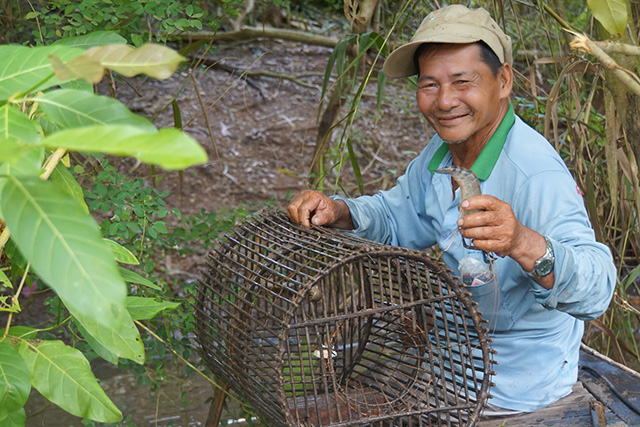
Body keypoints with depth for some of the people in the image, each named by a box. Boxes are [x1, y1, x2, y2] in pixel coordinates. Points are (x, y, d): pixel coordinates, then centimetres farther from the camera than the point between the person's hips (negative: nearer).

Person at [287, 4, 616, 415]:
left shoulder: (538, 176, -31)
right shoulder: (446, 148, -4)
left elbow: (597, 291, -42)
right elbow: (398, 215, 12)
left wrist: (524, 244, -61)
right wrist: (338, 211, -9)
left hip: (515, 381, -7)